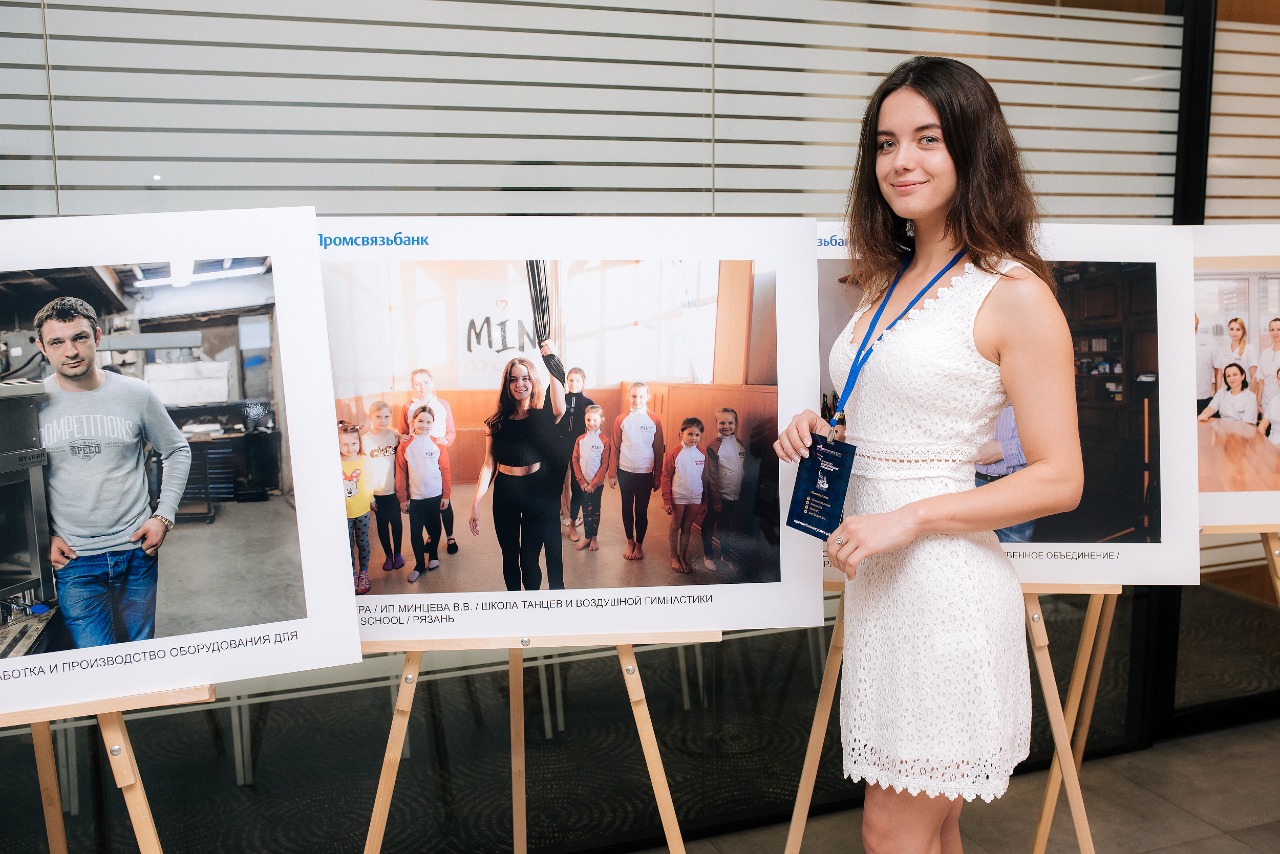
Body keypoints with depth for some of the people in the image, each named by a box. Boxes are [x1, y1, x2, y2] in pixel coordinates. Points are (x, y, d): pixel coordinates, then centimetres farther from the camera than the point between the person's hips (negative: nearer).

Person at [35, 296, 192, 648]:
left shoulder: (136, 394, -3)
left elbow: (177, 451, 9)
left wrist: (164, 516, 0)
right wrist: (44, 535, -2)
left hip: (137, 551, 1)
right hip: (73, 559, -1)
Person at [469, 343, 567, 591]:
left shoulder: (543, 417, -6)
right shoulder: (497, 422, 1)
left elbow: (560, 408, -30)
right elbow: (489, 464, 1)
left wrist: (552, 362, -30)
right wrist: (476, 502, -7)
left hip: (538, 492, -3)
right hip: (505, 494, 3)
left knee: (529, 558, 2)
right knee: (509, 555, 15)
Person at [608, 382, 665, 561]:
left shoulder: (654, 421, -4)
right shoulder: (621, 420, -3)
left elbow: (659, 451, 0)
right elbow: (615, 449, 1)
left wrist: (658, 477, 2)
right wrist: (612, 474, 1)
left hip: (645, 473, -1)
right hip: (625, 472, 1)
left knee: (642, 510, 6)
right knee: (627, 508, 11)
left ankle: (639, 544, 22)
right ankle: (630, 542, 26)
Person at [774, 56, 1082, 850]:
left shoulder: (1014, 296, -12)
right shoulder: (889, 281, 12)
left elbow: (1059, 479, -14)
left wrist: (907, 519, -20)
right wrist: (822, 434, 3)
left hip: (947, 581, -7)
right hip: (877, 576, 7)